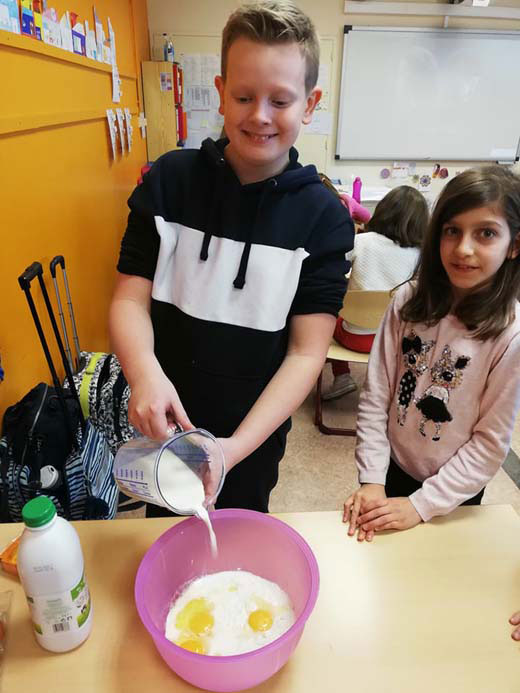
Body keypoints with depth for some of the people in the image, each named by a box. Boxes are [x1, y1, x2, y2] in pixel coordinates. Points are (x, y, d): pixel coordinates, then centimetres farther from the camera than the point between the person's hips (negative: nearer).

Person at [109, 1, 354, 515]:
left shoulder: (324, 218, -14)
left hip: (256, 434, -1)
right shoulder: (169, 179, -10)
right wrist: (145, 372, -30)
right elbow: (131, 299, -10)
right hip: (162, 424, 2)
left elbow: (307, 351, -17)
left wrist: (236, 447, -27)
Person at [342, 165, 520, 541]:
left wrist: (421, 505, -15)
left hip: (453, 493, -2)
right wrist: (372, 480, -12)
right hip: (391, 470, 2)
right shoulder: (409, 301, -14)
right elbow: (375, 396, -10)